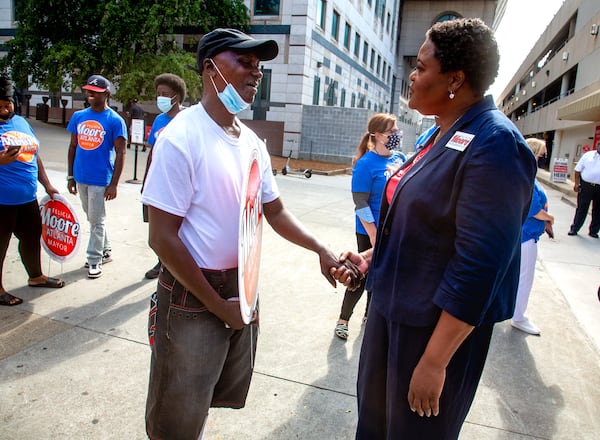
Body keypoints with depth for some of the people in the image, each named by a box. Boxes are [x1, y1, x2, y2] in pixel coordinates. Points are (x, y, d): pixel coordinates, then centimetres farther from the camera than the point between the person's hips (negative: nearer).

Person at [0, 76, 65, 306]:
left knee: (32, 237, 20)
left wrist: (47, 184, 18)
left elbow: (35, 157, 18)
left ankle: (36, 276, 40)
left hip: (28, 199, 7)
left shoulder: (21, 122, 11)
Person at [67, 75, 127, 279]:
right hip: (81, 178, 6)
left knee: (96, 221, 1)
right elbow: (73, 147, 14)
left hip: (101, 180, -6)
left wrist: (113, 184, -14)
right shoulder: (78, 116, 8)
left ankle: (95, 260, 13)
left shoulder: (115, 120, -8)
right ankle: (105, 251, 33)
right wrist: (70, 176, 11)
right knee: (93, 219, 17)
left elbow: (120, 153, -10)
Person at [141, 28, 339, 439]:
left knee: (202, 402, 23)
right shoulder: (181, 138, -18)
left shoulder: (253, 142, 4)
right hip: (192, 293, -6)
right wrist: (218, 305, -14)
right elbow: (162, 238, -18)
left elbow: (275, 211, 11)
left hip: (242, 285, 7)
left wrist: (320, 249, -5)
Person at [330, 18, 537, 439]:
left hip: (439, 324, -8)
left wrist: (435, 361, -23)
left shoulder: (494, 144, -22)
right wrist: (370, 257, 6)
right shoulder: (444, 135, 6)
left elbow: (479, 266, -26)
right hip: (392, 305, 8)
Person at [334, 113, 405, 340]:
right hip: (371, 232, -6)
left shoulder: (400, 158, 3)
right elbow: (361, 204, -19)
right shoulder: (366, 164, -17)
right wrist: (374, 236, -20)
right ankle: (343, 320, 24)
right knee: (364, 276, 5)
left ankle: (369, 315, 38)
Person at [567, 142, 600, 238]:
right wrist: (576, 183, -2)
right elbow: (578, 170, 4)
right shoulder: (588, 155, 3)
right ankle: (574, 229, 13)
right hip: (586, 186, -1)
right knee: (581, 208, 5)